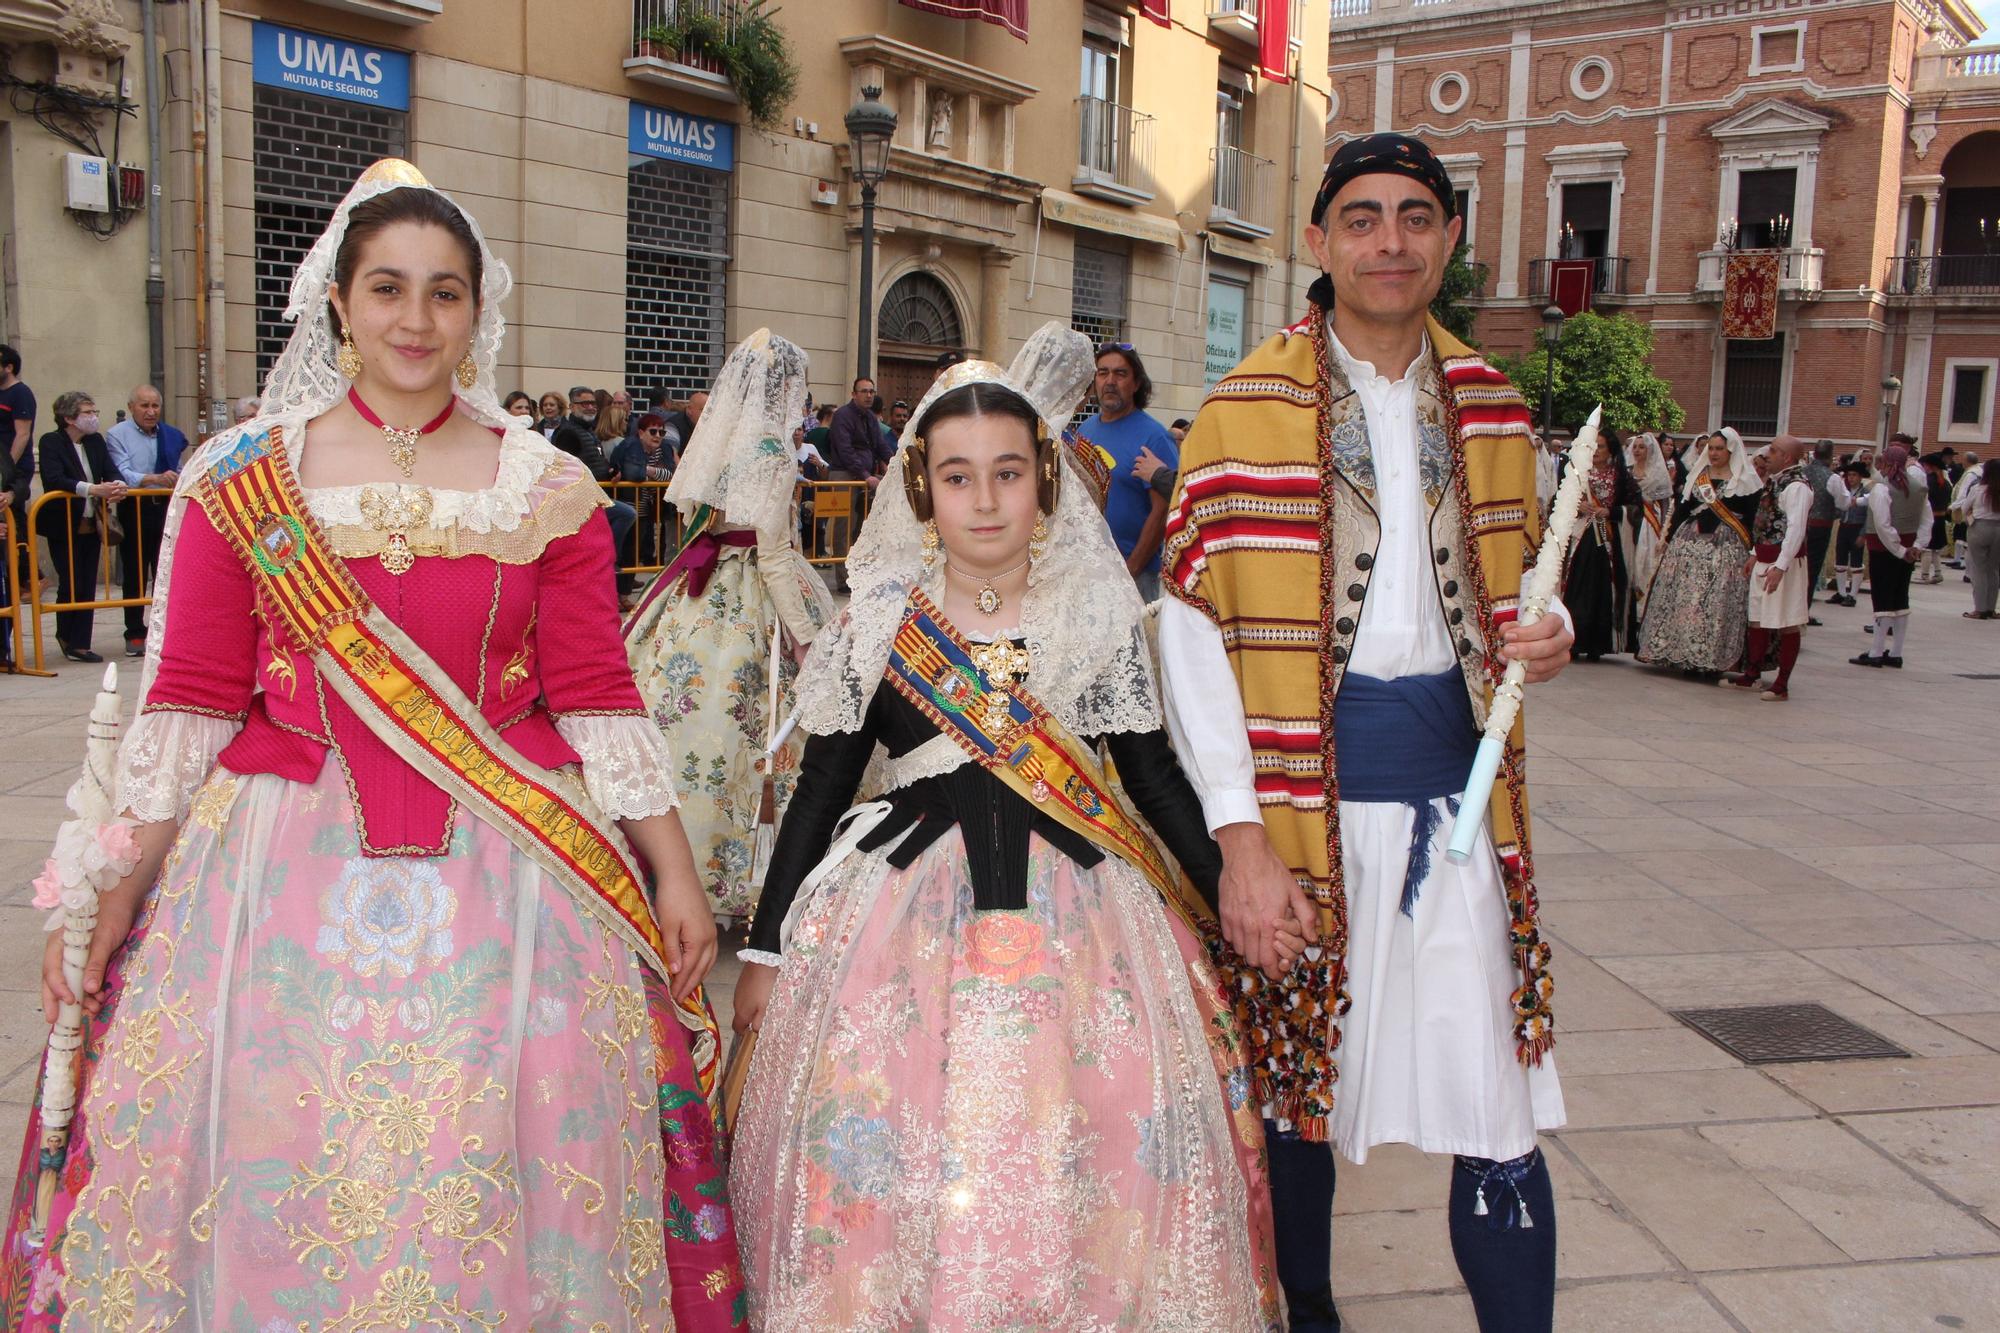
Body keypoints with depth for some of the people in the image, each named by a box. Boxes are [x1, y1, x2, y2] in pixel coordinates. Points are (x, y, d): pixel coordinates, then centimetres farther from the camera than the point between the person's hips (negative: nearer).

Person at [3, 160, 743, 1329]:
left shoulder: (549, 489, 3)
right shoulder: (240, 480, 4)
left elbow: (596, 701, 2)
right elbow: (190, 702, 5)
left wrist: (676, 875, 0)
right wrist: (121, 885, 3)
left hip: (501, 878, 0)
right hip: (288, 871, 1)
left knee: (485, 1183, 5)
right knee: (272, 1166, 9)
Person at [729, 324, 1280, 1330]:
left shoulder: (1099, 617, 2)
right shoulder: (876, 625, 1)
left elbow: (1150, 773, 11)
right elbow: (820, 789, 5)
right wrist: (767, 948, 7)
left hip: (1072, 913, 1)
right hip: (903, 918, 0)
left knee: (1079, 1170, -1)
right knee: (890, 1166, -1)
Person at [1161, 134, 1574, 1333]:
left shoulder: (1492, 405, 9)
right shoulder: (1245, 410, -4)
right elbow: (1193, 629, -8)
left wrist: (1548, 631, -3)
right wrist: (1243, 842, -13)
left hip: (1458, 795, 3)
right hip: (1305, 794, -2)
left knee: (1499, 1109, 2)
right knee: (1294, 1091, 12)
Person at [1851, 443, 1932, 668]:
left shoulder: (1882, 488, -16)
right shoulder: (1918, 486, 6)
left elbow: (1883, 525, -23)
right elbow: (1927, 518, 5)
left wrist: (1899, 550, -15)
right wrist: (1919, 545, 1)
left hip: (1884, 548, -7)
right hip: (1908, 545, 7)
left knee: (1882, 599, -3)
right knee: (1901, 598, 11)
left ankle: (1876, 653, -1)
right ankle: (1896, 653, 16)